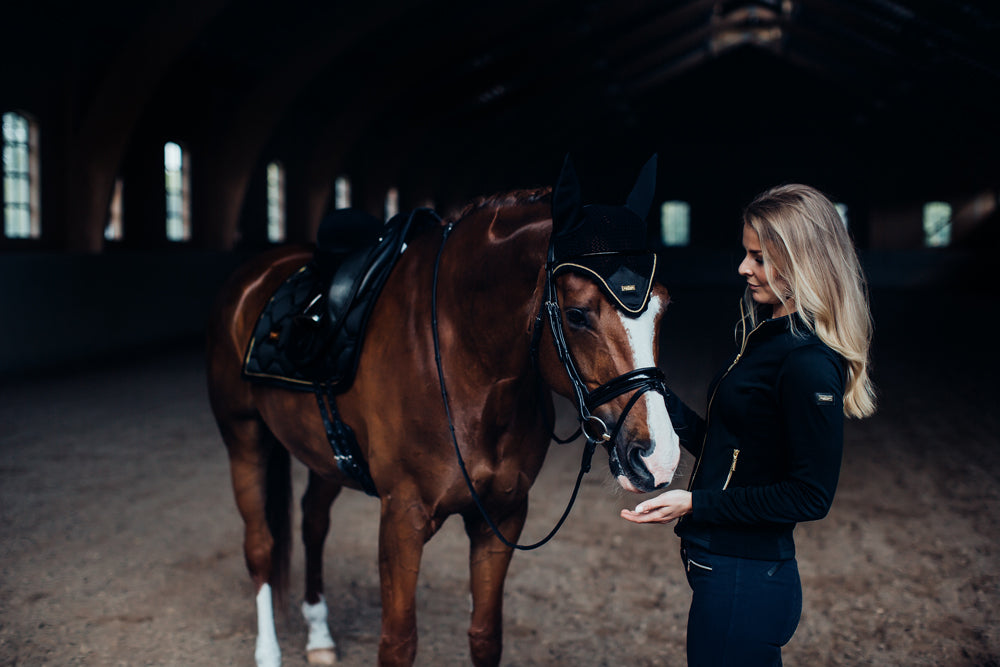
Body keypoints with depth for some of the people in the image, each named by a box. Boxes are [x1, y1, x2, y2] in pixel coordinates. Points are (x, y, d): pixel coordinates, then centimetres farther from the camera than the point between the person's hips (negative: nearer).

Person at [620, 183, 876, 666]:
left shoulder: (808, 363, -20)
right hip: (723, 567, 9)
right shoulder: (764, 336, 9)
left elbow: (810, 497, -20)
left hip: (744, 583, -9)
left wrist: (694, 503, -22)